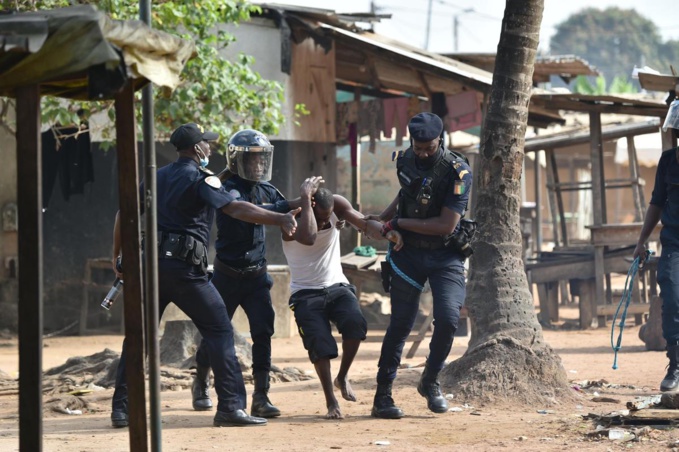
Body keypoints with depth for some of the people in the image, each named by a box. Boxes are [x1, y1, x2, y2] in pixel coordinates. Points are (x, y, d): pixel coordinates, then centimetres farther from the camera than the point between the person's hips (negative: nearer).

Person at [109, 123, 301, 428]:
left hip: (149, 264, 6)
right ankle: (230, 406, -8)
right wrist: (280, 220, -22)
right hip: (183, 267, -6)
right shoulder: (201, 178, -3)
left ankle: (121, 408, 12)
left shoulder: (156, 178, 17)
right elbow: (234, 209, -17)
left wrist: (118, 256, 27)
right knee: (219, 330, -1)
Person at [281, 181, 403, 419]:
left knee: (355, 323, -26)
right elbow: (309, 238, -38)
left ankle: (343, 377, -2)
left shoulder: (337, 205, -5)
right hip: (306, 294, -3)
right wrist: (306, 200, -34)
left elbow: (362, 222, -18)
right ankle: (331, 402, -6)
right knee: (320, 344, -21)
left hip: (338, 287, 3)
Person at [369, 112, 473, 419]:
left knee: (447, 318, -18)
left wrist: (398, 223, -16)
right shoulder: (404, 161, -1)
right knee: (401, 323, 0)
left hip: (445, 255, -3)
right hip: (408, 253, 3)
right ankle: (382, 396, 6)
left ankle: (430, 382, 6)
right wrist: (382, 218, 17)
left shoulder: (457, 172, -19)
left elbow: (446, 225, -22)